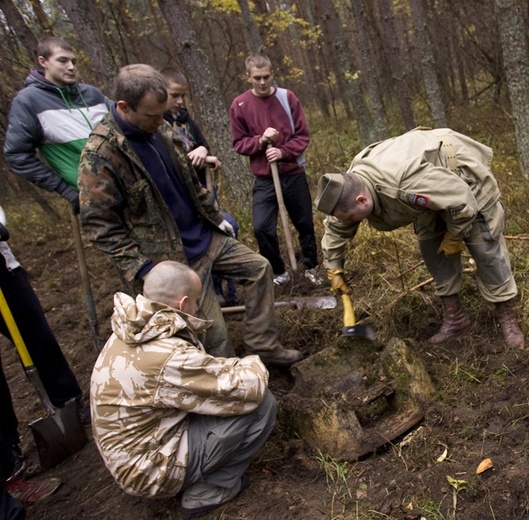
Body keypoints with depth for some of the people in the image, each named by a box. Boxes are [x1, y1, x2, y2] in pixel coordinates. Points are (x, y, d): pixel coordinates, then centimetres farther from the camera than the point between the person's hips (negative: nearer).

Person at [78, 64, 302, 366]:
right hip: (175, 257, -8)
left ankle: (263, 346, 20)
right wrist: (141, 268, -23)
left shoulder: (162, 132, 1)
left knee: (259, 268, 11)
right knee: (215, 332, -2)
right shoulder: (100, 154, -21)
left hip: (206, 237, 8)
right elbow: (99, 223, -20)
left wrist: (217, 217, 16)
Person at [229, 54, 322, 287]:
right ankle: (278, 272, 13)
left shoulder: (287, 98, -4)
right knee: (262, 228, -10)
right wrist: (260, 141, -18)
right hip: (264, 180, 0)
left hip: (294, 175, 1)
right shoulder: (239, 105, -4)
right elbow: (238, 143, 0)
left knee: (305, 224, 10)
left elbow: (303, 135, -3)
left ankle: (311, 267, 33)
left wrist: (283, 151, -18)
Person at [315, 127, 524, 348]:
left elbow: (461, 201, -35)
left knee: (485, 248, -3)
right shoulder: (351, 187, -18)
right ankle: (454, 317, 15)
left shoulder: (406, 184, -46)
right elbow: (336, 228, 0)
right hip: (434, 185, 7)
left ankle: (507, 317, 11)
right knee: (431, 248, 3)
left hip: (465, 176, -7)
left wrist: (454, 237, -18)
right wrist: (334, 268, 5)